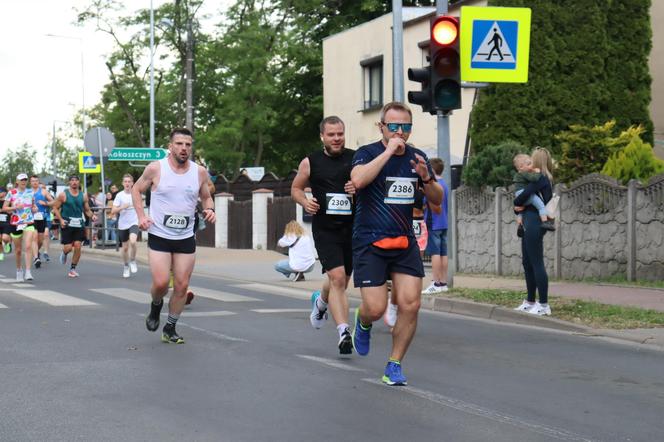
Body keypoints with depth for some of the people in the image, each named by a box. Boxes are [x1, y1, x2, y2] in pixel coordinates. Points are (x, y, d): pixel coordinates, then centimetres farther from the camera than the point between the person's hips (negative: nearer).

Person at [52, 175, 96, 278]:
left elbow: (87, 210, 14)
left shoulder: (83, 195, 7)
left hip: (79, 224, 3)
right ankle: (64, 254, 32)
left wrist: (92, 216, -7)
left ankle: (72, 269, 9)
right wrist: (60, 219, -13)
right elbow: (55, 208, 1)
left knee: (77, 246, -6)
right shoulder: (63, 195, -2)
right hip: (67, 224, -3)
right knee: (68, 248, -6)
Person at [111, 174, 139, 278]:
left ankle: (132, 261, -2)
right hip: (123, 224, 0)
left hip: (134, 223, 0)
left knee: (132, 241, -26)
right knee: (125, 247, 8)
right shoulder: (119, 195, -5)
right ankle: (126, 267, 30)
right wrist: (122, 207, -25)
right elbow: (113, 212, -10)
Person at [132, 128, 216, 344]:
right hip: (159, 236, -3)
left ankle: (170, 328, 18)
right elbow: (136, 190, 7)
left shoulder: (200, 172, 0)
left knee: (182, 286, 2)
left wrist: (209, 209, -6)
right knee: (160, 283, -12)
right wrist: (141, 216, -6)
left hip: (186, 238, 3)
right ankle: (156, 305, 23)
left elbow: (206, 197, 16)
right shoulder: (155, 168, -7)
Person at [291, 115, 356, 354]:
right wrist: (305, 202, -7)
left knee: (342, 280, 17)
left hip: (352, 227, 3)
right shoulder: (310, 162, 1)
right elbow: (296, 188, 14)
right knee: (337, 278, -17)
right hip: (325, 229, -3)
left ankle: (321, 301, 51)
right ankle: (344, 332, -15)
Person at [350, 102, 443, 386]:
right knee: (376, 309, -8)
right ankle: (363, 322, 30)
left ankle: (394, 365, 8)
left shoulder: (417, 157, 9)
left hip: (405, 242, 4)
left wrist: (426, 178, -7)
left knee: (410, 305, -8)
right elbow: (358, 180, -28)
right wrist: (389, 150, -24)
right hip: (369, 242, -4)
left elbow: (437, 200, 14)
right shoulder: (367, 153, -6)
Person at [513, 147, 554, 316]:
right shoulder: (544, 179, 17)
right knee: (527, 263, 15)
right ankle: (530, 302, 23)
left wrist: (517, 204, -2)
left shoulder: (541, 179, -11)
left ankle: (544, 305, -6)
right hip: (529, 224, 10)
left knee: (537, 264, -8)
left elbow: (525, 194, -23)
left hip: (534, 224, -10)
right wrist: (519, 207, -2)